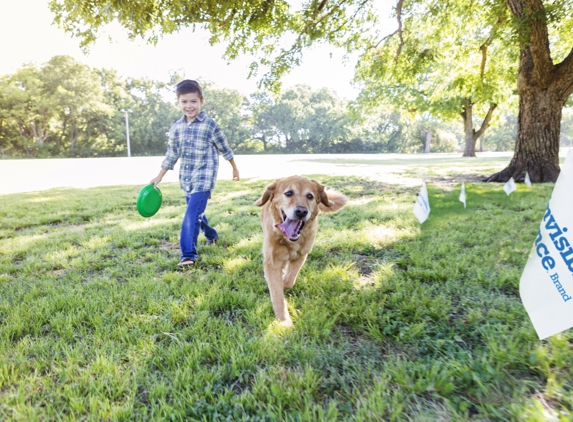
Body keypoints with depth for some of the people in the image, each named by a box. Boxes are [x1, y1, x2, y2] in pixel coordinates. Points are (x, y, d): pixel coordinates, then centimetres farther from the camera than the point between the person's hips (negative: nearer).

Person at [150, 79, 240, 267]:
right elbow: (171, 154, 13)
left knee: (192, 214, -15)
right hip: (186, 178, 6)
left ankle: (188, 254, -11)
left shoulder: (210, 125, -9)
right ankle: (211, 235, 43)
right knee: (196, 211, 17)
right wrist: (159, 177, 14)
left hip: (204, 177, -6)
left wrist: (235, 168, 12)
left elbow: (224, 148, 2)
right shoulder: (176, 127, 5)